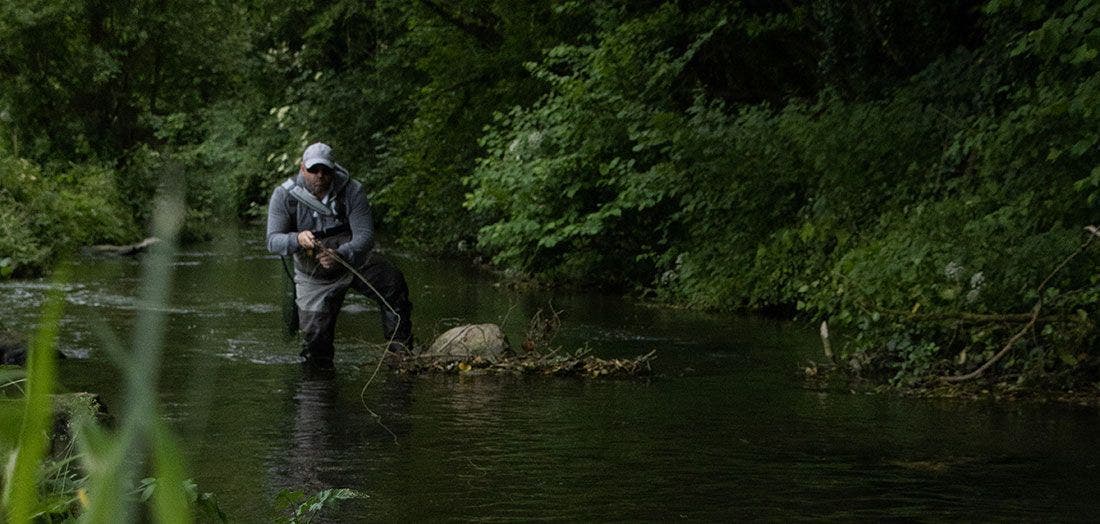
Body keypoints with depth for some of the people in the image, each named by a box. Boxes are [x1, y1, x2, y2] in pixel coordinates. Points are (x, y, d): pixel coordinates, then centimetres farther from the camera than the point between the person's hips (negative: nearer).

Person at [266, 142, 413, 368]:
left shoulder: (352, 191, -19)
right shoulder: (284, 196, -17)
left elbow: (365, 236, -25)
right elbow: (273, 241, -23)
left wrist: (341, 255, -46)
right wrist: (297, 239, -46)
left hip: (355, 261, 0)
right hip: (314, 277, 0)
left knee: (393, 285, -26)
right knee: (315, 335, -5)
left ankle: (402, 353, -14)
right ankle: (319, 366, 29)